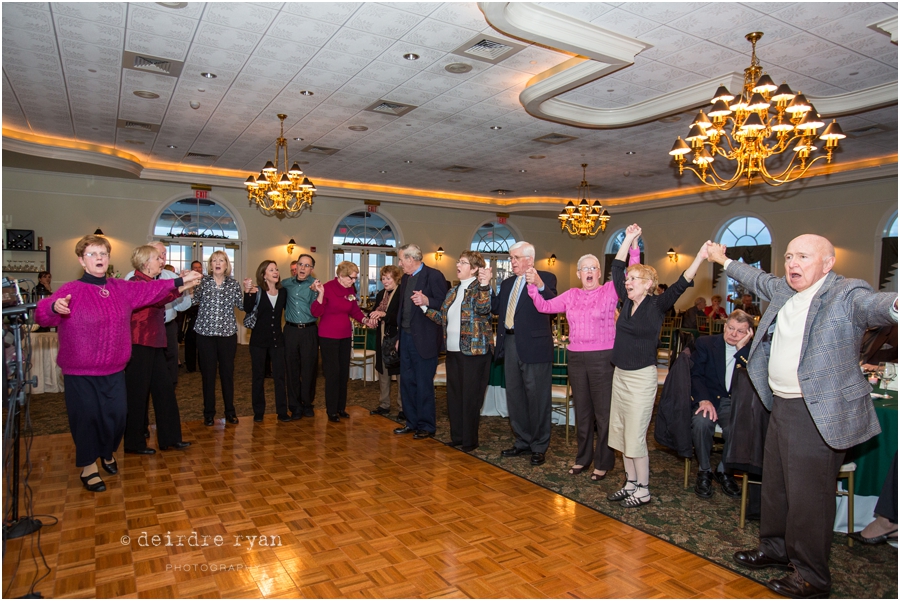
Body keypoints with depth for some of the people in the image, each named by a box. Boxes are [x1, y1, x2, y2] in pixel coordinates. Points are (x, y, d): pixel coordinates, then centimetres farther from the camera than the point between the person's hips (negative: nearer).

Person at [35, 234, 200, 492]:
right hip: (80, 371, -4)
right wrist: (55, 307, -48)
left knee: (116, 415, 10)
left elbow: (149, 289, 14)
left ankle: (108, 453, 38)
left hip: (114, 369, 5)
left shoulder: (121, 288, 4)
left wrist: (179, 281, 13)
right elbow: (42, 313, -25)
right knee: (86, 416, 3)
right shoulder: (71, 290, -13)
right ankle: (88, 466, 23)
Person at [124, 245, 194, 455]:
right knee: (137, 391, 1)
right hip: (139, 343, -9)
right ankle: (134, 442, 13)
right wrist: (182, 285, -25)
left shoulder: (154, 282, 17)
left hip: (155, 342, 9)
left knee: (164, 387, 9)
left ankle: (169, 438, 17)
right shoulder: (136, 282, -12)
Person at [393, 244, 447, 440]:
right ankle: (412, 422, 26)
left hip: (424, 340, -8)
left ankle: (426, 426, 14)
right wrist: (398, 336, 17)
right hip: (406, 337, 8)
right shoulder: (405, 278, 14)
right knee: (407, 382, 13)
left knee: (424, 385, 1)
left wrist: (426, 301, -33)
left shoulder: (434, 276, -10)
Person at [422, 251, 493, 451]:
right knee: (454, 395, 14)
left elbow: (483, 309, -27)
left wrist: (485, 285, -38)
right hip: (453, 351, 8)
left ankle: (470, 441, 13)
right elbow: (443, 318, 14)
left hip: (474, 351, -8)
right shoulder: (453, 291, 15)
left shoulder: (479, 288, -7)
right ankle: (457, 437, 27)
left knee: (470, 397, 1)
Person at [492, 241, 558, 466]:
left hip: (534, 346, -7)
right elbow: (495, 308, 11)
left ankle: (539, 446, 18)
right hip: (510, 344, 7)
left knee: (537, 397, 4)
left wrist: (539, 285, -39)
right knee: (514, 395, 16)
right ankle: (523, 441, 32)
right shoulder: (507, 283, 17)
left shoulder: (545, 278, -6)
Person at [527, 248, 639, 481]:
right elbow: (545, 306, 7)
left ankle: (603, 462, 18)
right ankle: (583, 458, 30)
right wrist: (533, 286, -5)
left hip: (602, 358, -4)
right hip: (576, 357, 5)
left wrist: (634, 248, -21)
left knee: (603, 411, 3)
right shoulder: (571, 295, 11)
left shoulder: (610, 291, -1)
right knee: (581, 410, 15)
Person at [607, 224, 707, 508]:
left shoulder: (656, 305, -9)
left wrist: (700, 257, -35)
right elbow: (616, 269, 10)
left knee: (635, 436, -1)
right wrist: (629, 239, 10)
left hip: (641, 377, -7)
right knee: (620, 432, 13)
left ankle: (643, 491, 14)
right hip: (620, 375, 7)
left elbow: (680, 285, -23)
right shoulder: (627, 302, 6)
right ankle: (631, 483, 27)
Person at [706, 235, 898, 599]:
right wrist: (725, 262, 42)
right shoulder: (784, 291, 10)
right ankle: (776, 548, 40)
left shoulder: (846, 295, -14)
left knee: (808, 495, -1)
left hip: (818, 414, -9)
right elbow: (760, 281, 30)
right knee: (775, 484, 21)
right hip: (781, 406, 9)